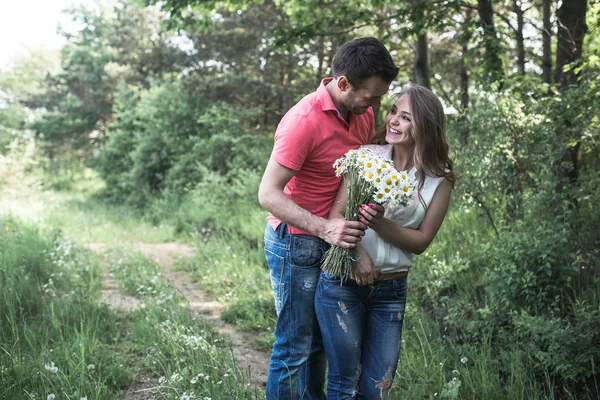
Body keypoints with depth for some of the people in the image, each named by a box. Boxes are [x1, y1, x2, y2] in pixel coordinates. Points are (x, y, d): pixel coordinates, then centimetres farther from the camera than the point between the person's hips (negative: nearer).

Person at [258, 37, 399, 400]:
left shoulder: (363, 112, 1)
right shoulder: (304, 121, -24)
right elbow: (268, 194, -24)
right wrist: (324, 228, -35)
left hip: (330, 241, 8)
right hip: (296, 244, -8)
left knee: (320, 340, 19)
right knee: (294, 348, 1)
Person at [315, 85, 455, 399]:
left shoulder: (439, 181, -1)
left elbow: (421, 241, -4)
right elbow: (336, 213, -7)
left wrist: (378, 223, -20)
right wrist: (358, 254, -24)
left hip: (391, 290, 2)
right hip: (342, 280, -1)